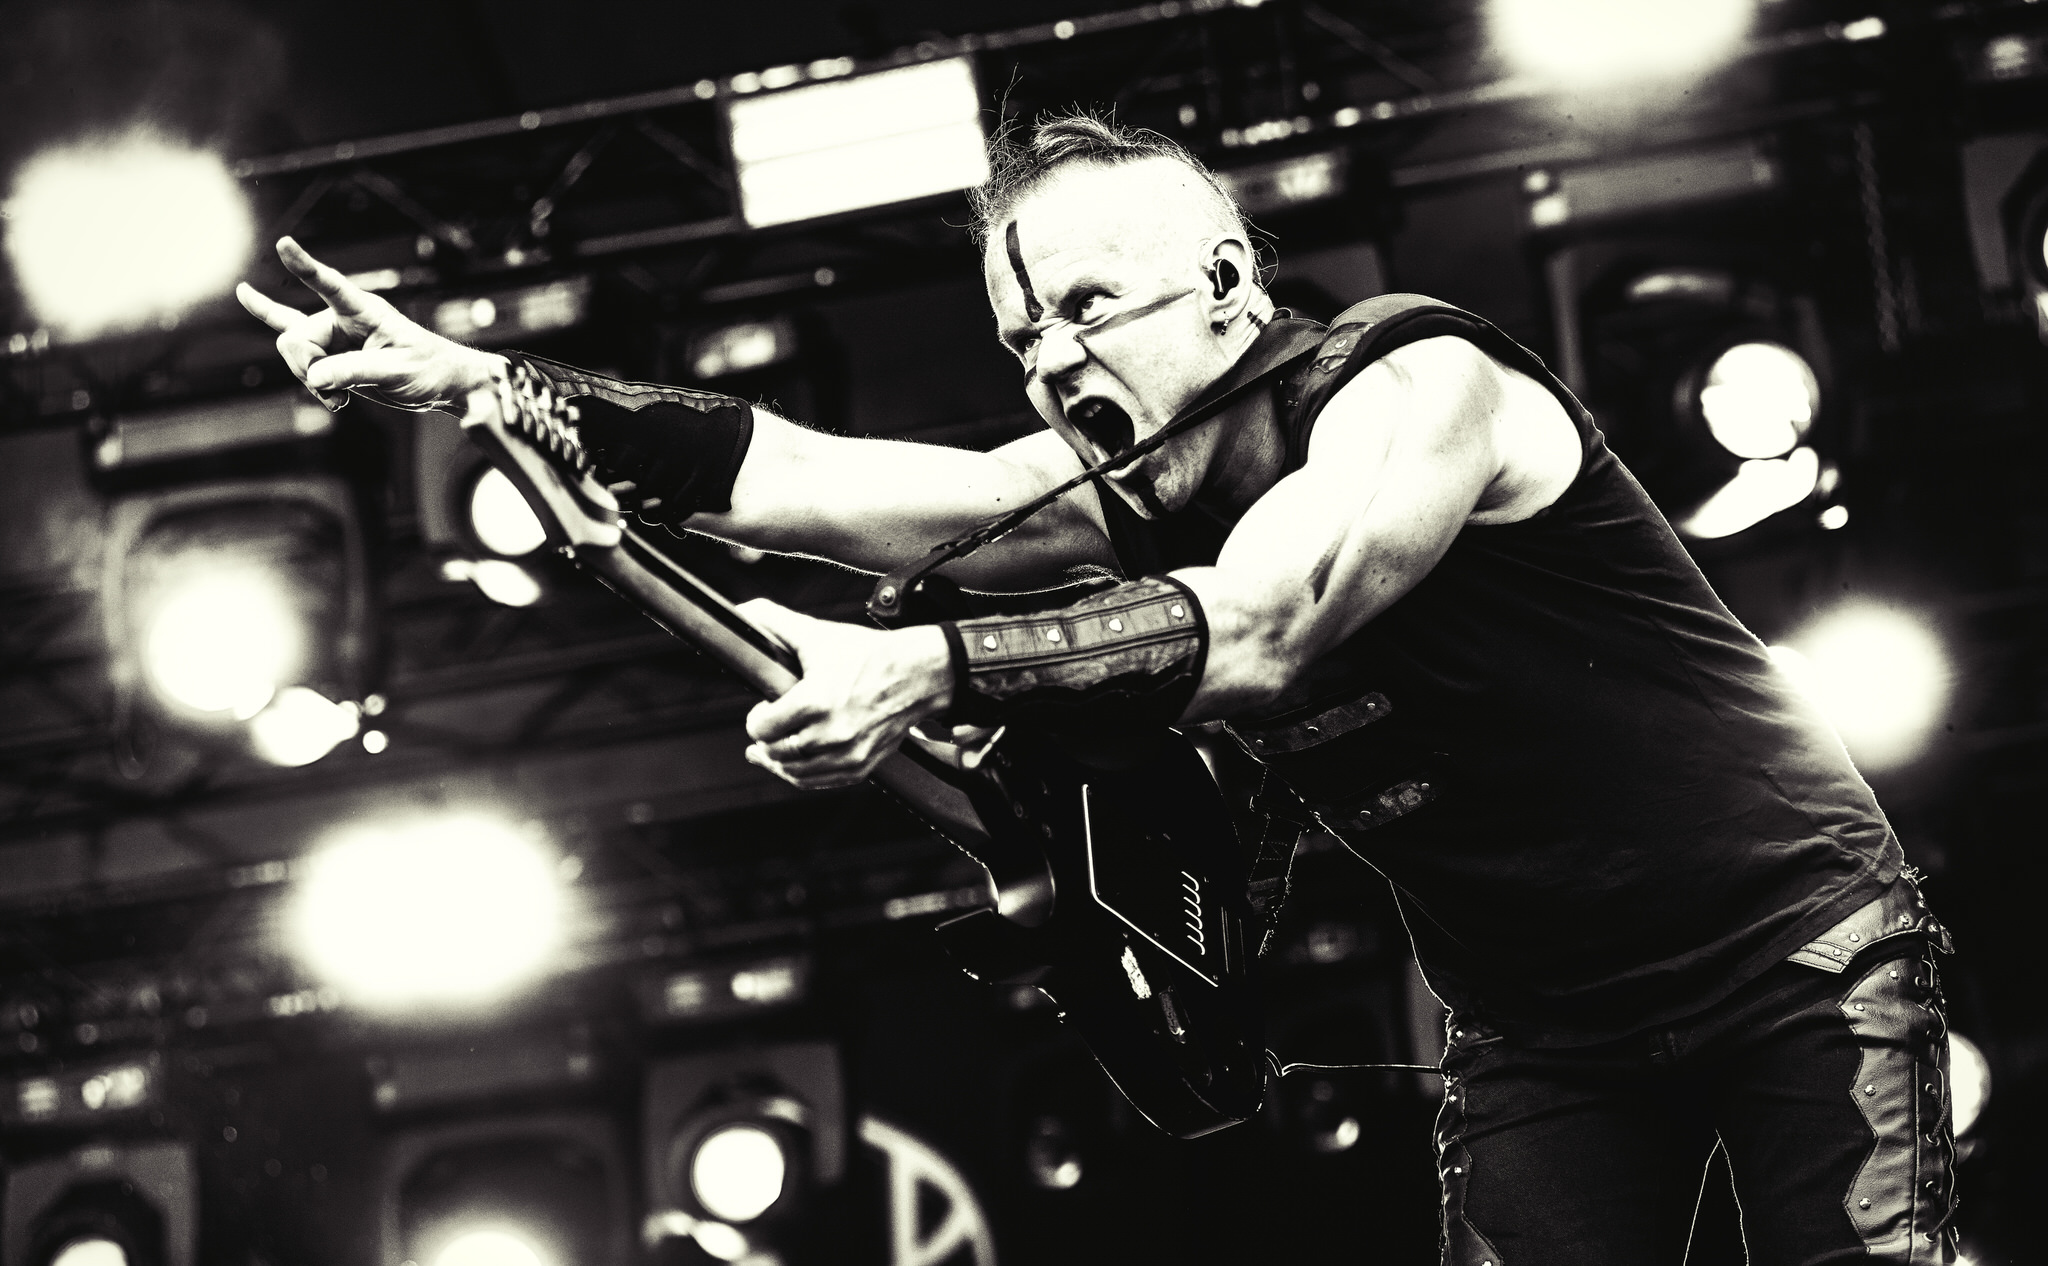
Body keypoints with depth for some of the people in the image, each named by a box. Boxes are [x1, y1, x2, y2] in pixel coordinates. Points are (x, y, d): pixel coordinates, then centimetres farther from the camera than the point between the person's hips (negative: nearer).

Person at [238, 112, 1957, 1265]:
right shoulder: (1126, 500, -3)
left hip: (1785, 933, -5)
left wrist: (926, 669, -48)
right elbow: (825, 482, -13)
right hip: (1542, 1029, 5)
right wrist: (470, 379, -22)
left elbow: (1255, 630, -37)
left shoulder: (1418, 383, -20)